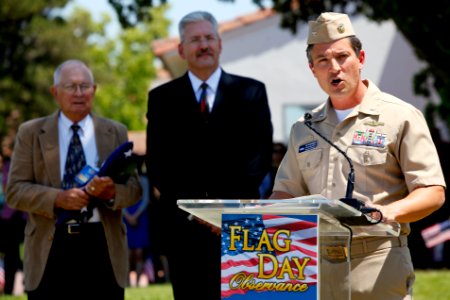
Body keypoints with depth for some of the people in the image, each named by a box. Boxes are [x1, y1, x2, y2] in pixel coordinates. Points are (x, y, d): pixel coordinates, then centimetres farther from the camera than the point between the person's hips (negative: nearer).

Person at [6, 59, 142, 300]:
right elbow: (15, 191, 0)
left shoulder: (116, 133, 12)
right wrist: (58, 198, -17)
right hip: (50, 246, -1)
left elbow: (134, 189, 7)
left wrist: (111, 191, -17)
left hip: (102, 245, 1)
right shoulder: (31, 133, 7)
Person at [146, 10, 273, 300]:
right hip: (184, 224, 1)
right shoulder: (163, 98, 11)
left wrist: (228, 204, -10)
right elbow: (157, 162, 5)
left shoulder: (251, 92, 10)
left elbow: (262, 153, 3)